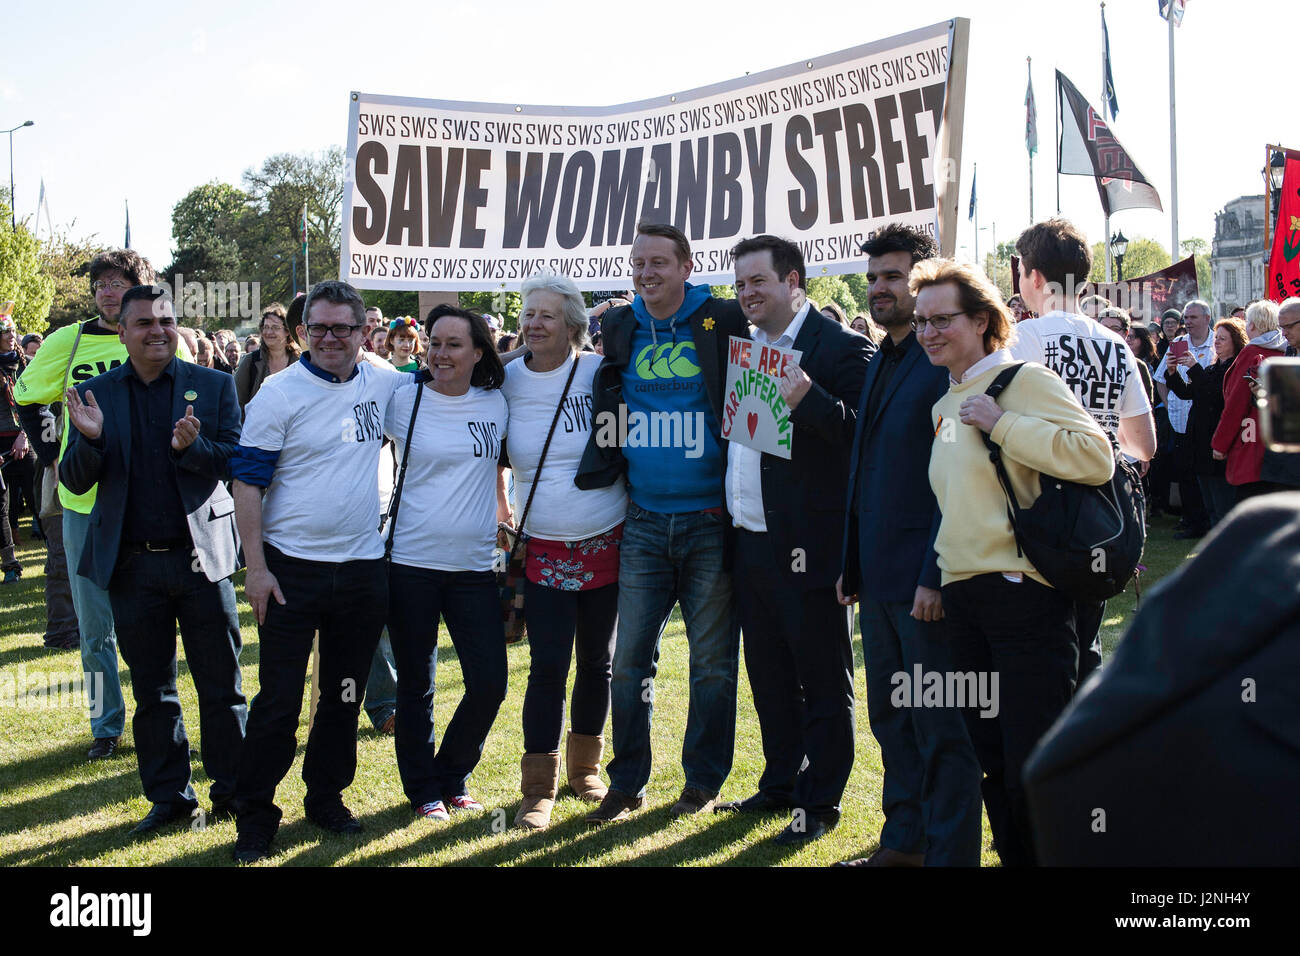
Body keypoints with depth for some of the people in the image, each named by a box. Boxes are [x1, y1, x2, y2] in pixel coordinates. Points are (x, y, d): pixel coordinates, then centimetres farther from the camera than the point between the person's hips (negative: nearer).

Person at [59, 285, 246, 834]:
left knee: (221, 686, 6)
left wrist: (192, 447, -22)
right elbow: (75, 482, 4)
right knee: (151, 690, 11)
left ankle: (231, 790, 19)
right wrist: (90, 439, -17)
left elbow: (238, 461, -2)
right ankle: (169, 796, 22)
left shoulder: (214, 386, 3)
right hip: (133, 564, 2)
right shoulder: (95, 394, 6)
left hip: (201, 556, -1)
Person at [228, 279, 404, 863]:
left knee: (345, 696, 14)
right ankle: (255, 815, 14)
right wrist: (256, 568, -13)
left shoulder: (384, 384, 4)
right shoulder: (280, 393, -8)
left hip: (363, 567, 4)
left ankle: (326, 798, 30)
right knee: (278, 700, 1)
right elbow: (247, 482, -8)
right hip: (292, 569, -4)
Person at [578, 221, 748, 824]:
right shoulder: (619, 328, 8)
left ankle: (703, 781, 20)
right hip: (644, 520, 3)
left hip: (709, 519, -3)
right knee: (629, 659, 5)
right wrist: (597, 473, 6)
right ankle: (627, 784, 17)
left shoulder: (721, 321, -2)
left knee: (712, 660, 6)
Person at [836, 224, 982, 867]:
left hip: (924, 578, -9)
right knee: (891, 719, 17)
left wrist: (935, 575, -21)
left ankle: (949, 853, 9)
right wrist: (850, 563, 17)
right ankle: (904, 841, 29)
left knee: (941, 729, 0)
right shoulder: (879, 363, 15)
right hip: (878, 574, 9)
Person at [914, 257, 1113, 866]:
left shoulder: (1023, 380, -7)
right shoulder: (944, 406, 18)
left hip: (1023, 593, -8)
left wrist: (1001, 423, -17)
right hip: (963, 598, 8)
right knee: (994, 768, 14)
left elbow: (1096, 456, -20)